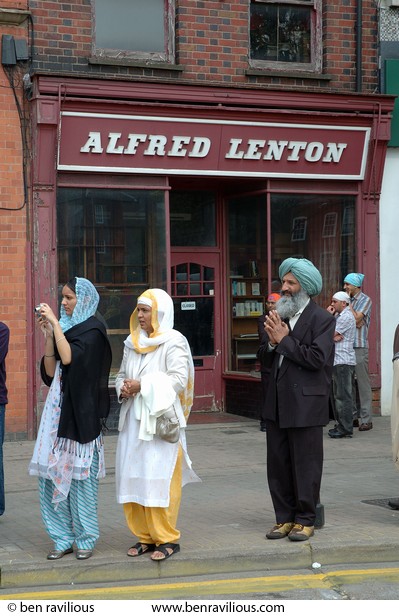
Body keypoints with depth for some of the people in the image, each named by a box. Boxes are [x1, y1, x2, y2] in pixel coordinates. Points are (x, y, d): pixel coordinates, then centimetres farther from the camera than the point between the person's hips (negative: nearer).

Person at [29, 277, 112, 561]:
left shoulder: (93, 330, -5)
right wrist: (49, 334, 0)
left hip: (81, 413, -6)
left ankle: (85, 539, 9)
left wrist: (55, 324, -15)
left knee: (80, 475, -1)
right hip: (58, 411, 7)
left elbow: (69, 357, -21)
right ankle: (63, 538, 11)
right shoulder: (65, 327, 14)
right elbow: (50, 371, 9)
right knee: (52, 475, 3)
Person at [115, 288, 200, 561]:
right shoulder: (132, 342, 15)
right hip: (133, 419, 7)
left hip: (160, 419, -6)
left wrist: (142, 386, -16)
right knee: (133, 477, 5)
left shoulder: (174, 342, -5)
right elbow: (123, 374, 21)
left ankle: (167, 538, 0)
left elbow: (178, 380, -14)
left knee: (160, 479, -8)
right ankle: (145, 536, 14)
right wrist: (123, 388, -1)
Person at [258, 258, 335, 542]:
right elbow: (267, 359, 15)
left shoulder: (321, 318, -7)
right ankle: (285, 518, 19)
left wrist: (284, 339, -14)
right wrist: (272, 342, -6)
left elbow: (317, 358, -19)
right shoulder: (281, 315, 13)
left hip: (305, 404, -7)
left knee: (306, 465, 2)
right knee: (278, 465, 10)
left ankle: (305, 520, 11)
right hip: (277, 404, 7)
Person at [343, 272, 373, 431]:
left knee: (362, 383, -6)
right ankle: (353, 416, 14)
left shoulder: (365, 300, -2)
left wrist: (348, 302, -4)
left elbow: (356, 318, -14)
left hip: (359, 347, -7)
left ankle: (366, 419, -5)